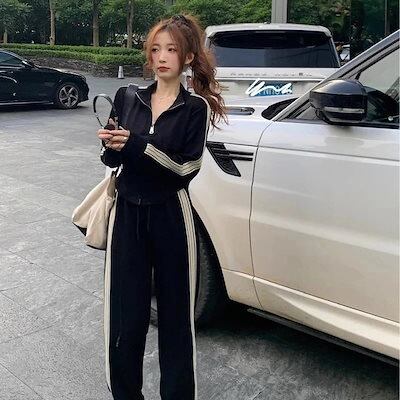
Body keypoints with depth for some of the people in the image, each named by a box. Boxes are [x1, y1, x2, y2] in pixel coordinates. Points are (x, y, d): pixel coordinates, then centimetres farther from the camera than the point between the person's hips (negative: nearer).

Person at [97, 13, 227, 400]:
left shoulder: (195, 107, -2)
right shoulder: (128, 97, 7)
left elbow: (186, 167, -12)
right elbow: (112, 159, 10)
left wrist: (134, 144, -20)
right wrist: (111, 145, -12)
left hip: (171, 216, -2)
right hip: (128, 213, 3)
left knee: (175, 314, 6)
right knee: (125, 315, 2)